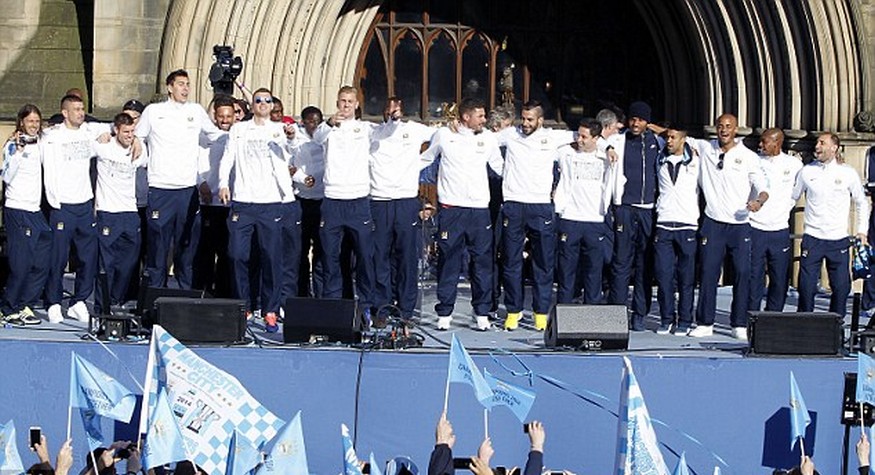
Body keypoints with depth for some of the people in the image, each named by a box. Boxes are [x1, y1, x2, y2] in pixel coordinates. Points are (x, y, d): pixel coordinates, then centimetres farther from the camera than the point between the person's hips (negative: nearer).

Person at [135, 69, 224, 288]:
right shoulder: (153, 111, 6)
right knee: (158, 243, -1)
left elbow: (216, 134, 24)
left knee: (187, 244, 6)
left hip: (188, 188, 2)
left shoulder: (196, 111, 11)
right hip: (160, 188, -2)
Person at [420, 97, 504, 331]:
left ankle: (482, 313, 8)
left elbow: (501, 167, 19)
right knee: (448, 261, 1)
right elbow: (424, 160, 16)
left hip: (479, 208, 2)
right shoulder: (443, 135, 4)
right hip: (451, 208, -2)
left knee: (483, 261, 1)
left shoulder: (488, 138, 10)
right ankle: (444, 313, 7)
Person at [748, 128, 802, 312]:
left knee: (780, 279, 4)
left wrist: (786, 207, 12)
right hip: (755, 229, -2)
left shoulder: (794, 164, 4)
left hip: (780, 230, 2)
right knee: (754, 277, -2)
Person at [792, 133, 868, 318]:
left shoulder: (848, 173, 2)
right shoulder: (807, 172, 3)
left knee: (841, 287, 0)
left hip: (839, 240, 0)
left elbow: (861, 203, 14)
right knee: (806, 286, -4)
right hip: (812, 238, 0)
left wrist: (861, 231, 8)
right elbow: (791, 198, 12)